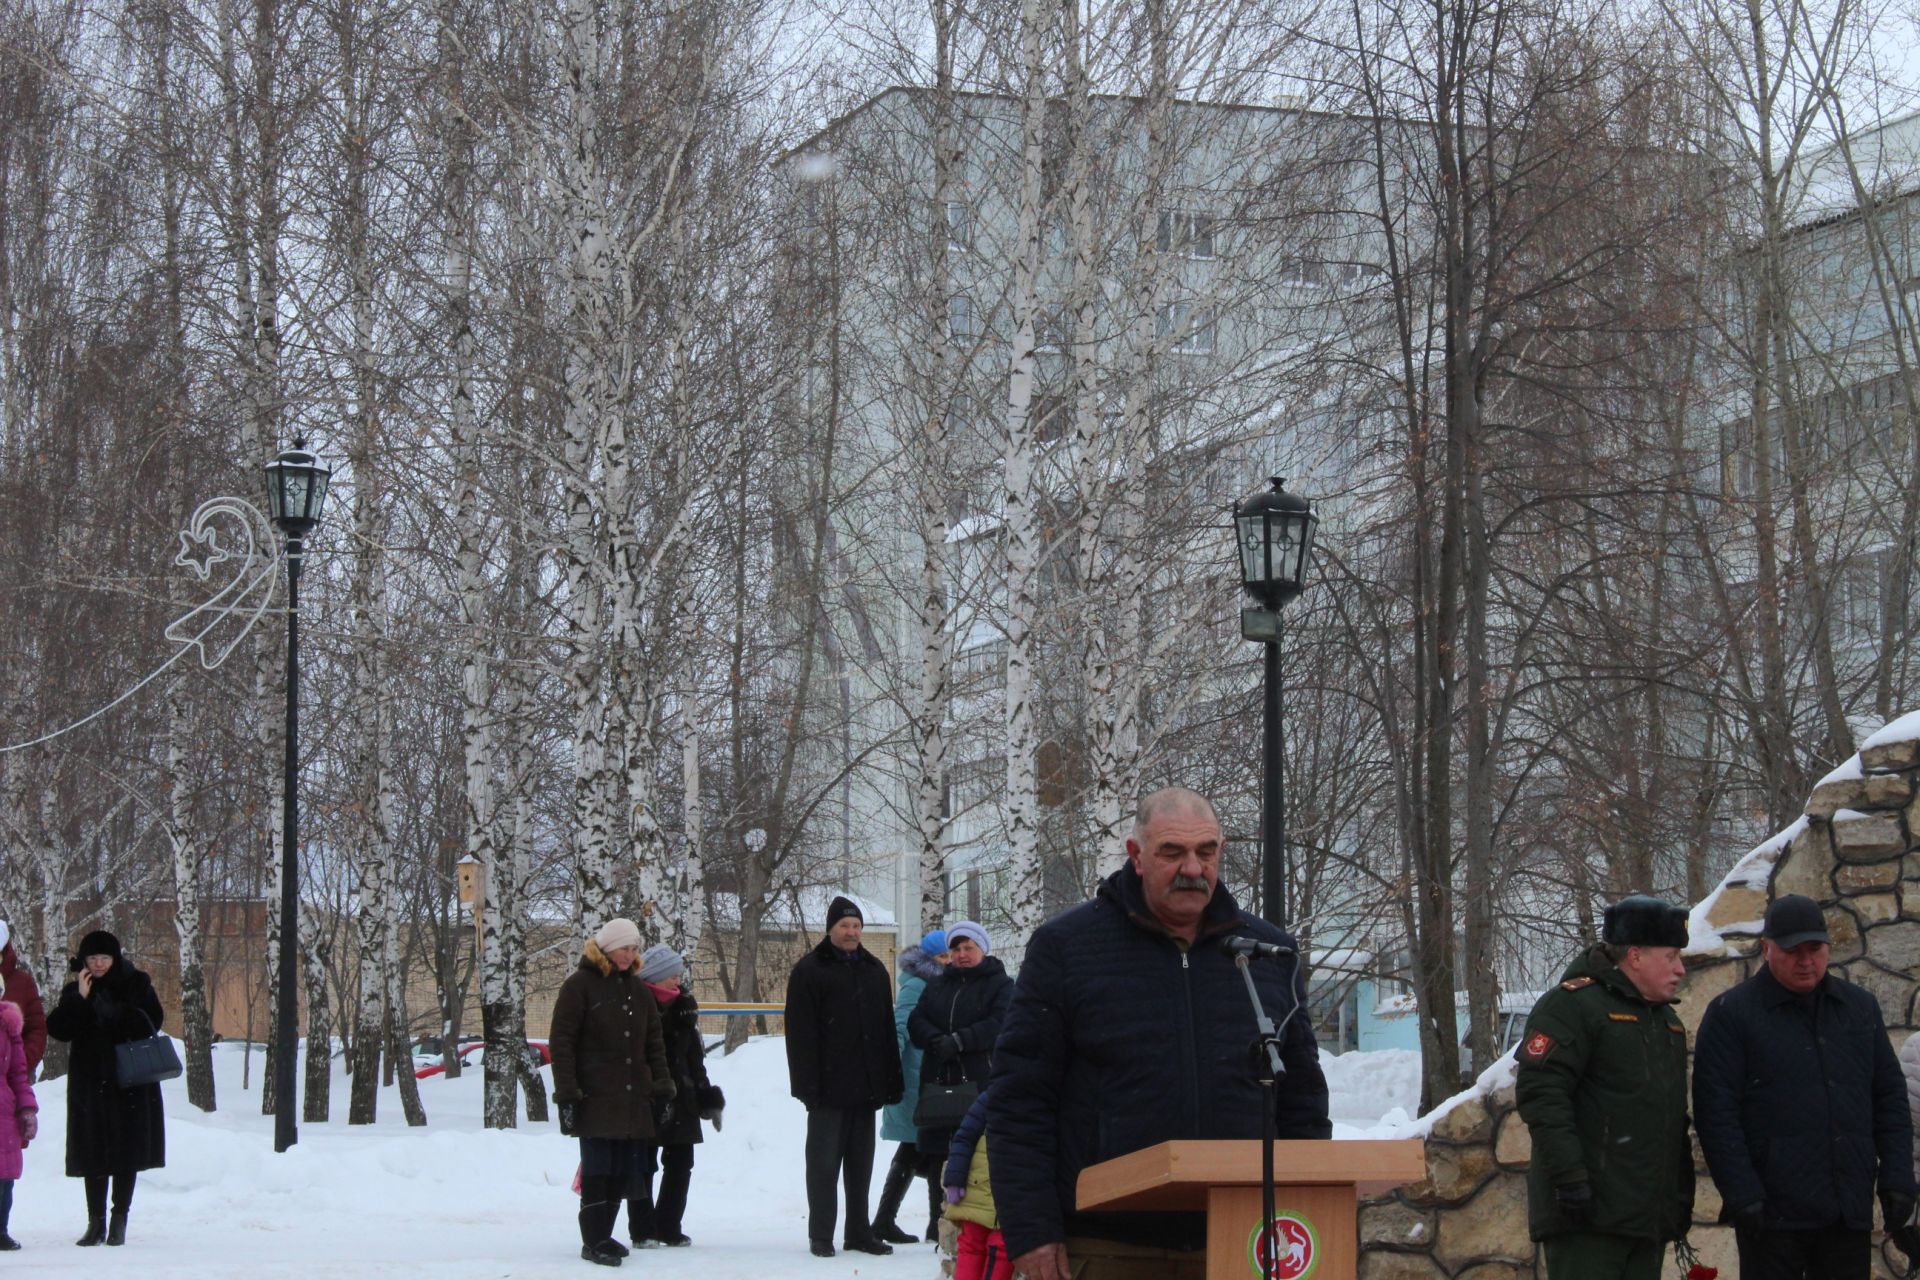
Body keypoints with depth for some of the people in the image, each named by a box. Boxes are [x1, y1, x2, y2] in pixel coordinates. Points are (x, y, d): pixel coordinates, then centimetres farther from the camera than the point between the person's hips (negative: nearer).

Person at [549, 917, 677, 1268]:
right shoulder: (579, 985, -3)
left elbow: (654, 1043, 20)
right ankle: (593, 1241, -2)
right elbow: (560, 1042, -6)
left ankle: (603, 1235, 14)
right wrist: (566, 1093, -12)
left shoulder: (637, 989, 17)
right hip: (595, 1098, -6)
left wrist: (663, 1089, 11)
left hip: (634, 1099, 6)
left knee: (625, 1171, 4)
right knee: (598, 1167, -6)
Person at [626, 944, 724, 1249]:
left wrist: (709, 1100, 17)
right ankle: (643, 1231, 5)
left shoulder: (682, 1007, 11)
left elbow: (694, 1059, 18)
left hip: (680, 1099, 7)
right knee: (642, 1165, 0)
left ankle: (668, 1227, 17)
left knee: (680, 1163, 8)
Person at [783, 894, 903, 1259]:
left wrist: (892, 1081, 9)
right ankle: (821, 1235, 3)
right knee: (824, 1162, -1)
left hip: (866, 1087, 5)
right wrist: (808, 1084, -16)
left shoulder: (874, 969, 15)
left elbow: (886, 1029, 16)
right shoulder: (810, 970, -3)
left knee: (860, 1163, 10)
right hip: (828, 1088, -5)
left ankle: (859, 1232, 15)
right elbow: (801, 1033, -9)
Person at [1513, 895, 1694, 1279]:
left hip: (1648, 1217, 9)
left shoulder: (1667, 1020, 21)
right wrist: (1569, 1176, -23)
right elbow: (1540, 1093, -17)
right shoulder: (1573, 1005, -8)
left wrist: (1683, 1196, 23)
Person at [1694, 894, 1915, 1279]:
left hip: (1849, 1214, 4)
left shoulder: (1860, 1007, 13)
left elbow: (1890, 1097, 15)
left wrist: (1897, 1176, 4)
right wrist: (1742, 1195, -14)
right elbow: (1715, 1112, -7)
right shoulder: (1731, 1013, -1)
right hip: (1773, 1214, -4)